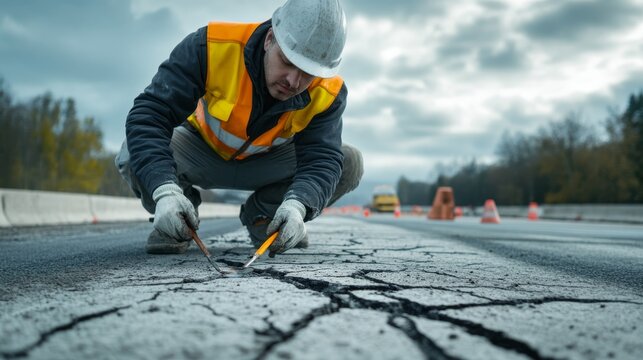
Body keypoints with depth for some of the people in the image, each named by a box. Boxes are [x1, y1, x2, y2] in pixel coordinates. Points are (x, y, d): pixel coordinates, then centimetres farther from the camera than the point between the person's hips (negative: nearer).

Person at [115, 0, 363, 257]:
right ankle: (173, 221, 1)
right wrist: (165, 191, -50)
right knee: (135, 158, -34)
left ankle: (260, 216, 4)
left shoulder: (328, 94, -23)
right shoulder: (210, 46, -33)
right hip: (199, 153, -2)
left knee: (350, 163, -18)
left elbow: (321, 160, -29)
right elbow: (149, 115, -36)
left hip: (269, 162, 3)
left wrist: (297, 206, -53)